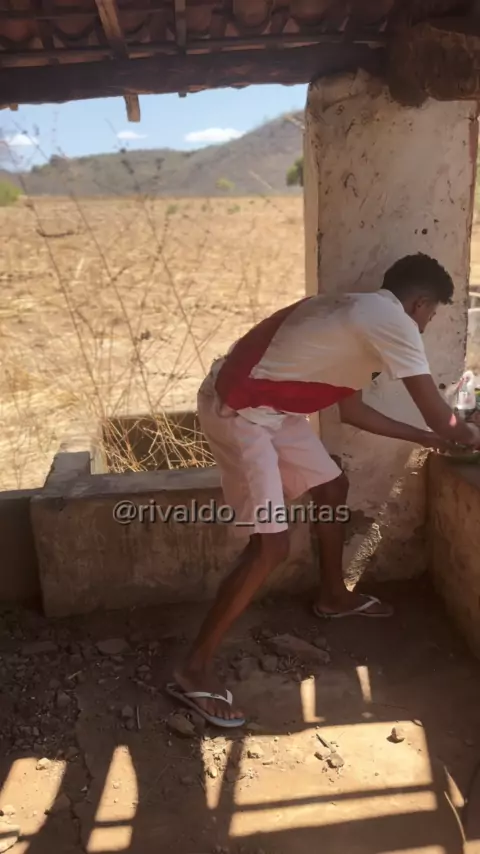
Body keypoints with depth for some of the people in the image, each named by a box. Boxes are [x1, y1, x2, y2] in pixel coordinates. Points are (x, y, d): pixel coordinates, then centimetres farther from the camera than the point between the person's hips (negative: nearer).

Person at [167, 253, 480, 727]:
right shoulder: (392, 320, -13)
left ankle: (333, 596, 43)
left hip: (268, 405, 10)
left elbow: (352, 409, 22)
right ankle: (193, 670, 1)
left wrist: (423, 438, 28)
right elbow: (439, 415, -10)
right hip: (236, 408, -10)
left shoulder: (358, 315, 17)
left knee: (332, 487, 21)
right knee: (271, 545, -10)